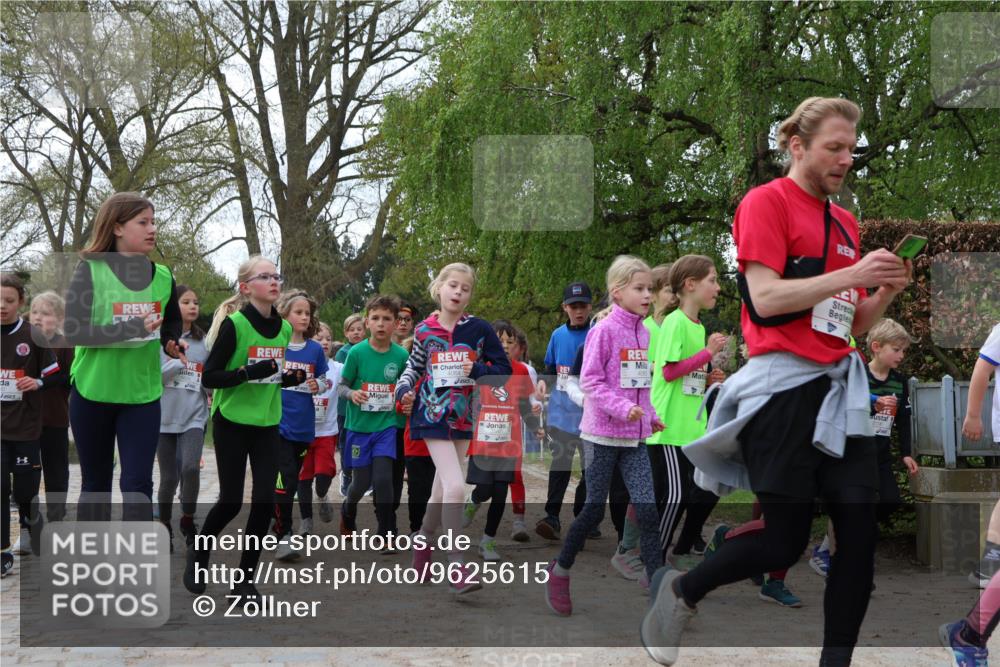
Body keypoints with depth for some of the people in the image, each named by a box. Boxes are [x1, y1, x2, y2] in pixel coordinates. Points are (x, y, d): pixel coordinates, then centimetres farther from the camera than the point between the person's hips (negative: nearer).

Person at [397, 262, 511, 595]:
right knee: (456, 486, -16)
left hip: (463, 416, 3)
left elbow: (503, 368, 1)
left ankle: (422, 543, 36)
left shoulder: (479, 329, -1)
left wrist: (476, 370, -15)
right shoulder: (424, 331, -1)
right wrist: (404, 389, -4)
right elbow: (415, 365, 14)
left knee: (443, 489, 13)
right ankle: (457, 567, -10)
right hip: (432, 414, -3)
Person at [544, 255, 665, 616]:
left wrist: (650, 415, 11)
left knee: (648, 510, -3)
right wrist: (622, 407, -24)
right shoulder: (604, 330, -12)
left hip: (634, 437, 6)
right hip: (602, 434, -6)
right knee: (594, 509, 2)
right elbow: (589, 380, -15)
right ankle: (560, 570, 25)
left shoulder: (643, 332, 9)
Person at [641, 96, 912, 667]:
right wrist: (852, 273, -19)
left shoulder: (847, 222, 17)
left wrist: (887, 291, 0)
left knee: (861, 533, -2)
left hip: (841, 384, 7)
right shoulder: (767, 202, -4)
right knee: (785, 543, -2)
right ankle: (681, 590, 24)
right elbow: (765, 298, -16)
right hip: (784, 385, -7)